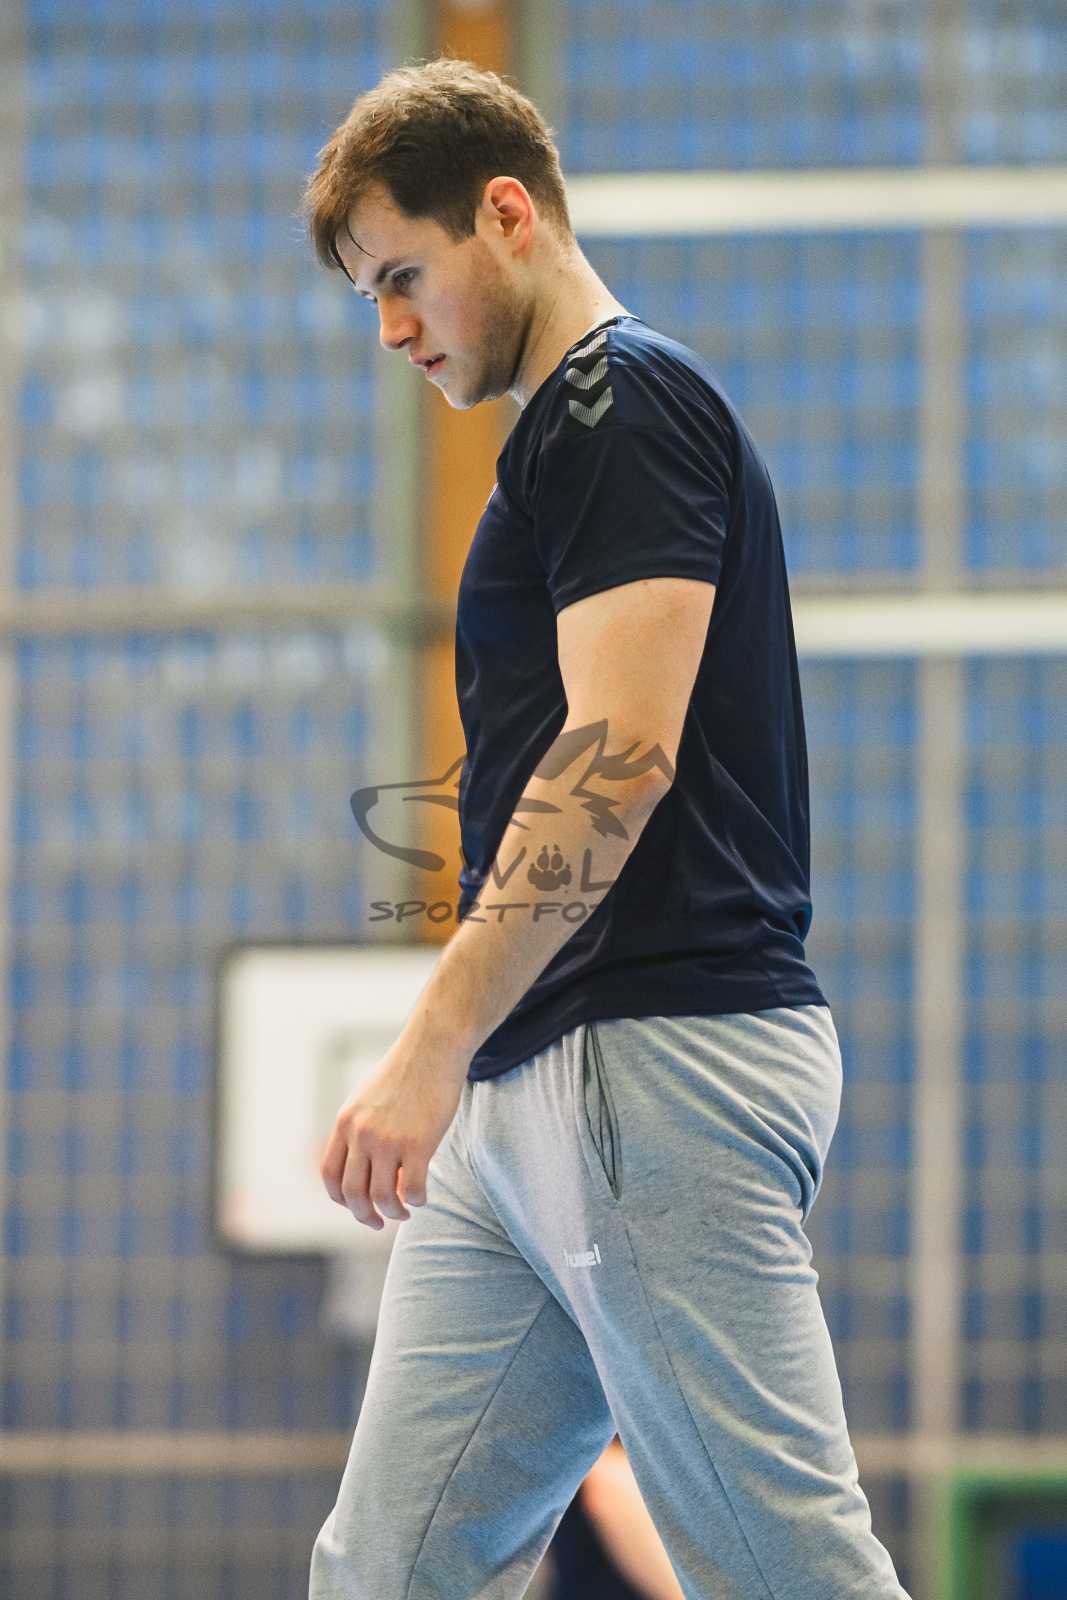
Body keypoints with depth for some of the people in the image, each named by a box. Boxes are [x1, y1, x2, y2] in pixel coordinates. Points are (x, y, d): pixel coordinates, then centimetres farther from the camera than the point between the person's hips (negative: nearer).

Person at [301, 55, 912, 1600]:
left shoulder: (625, 402, -9)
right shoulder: (568, 431, 22)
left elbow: (619, 752, -19)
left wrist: (436, 1042, -22)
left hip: (660, 1062, -10)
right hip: (528, 1096, 10)